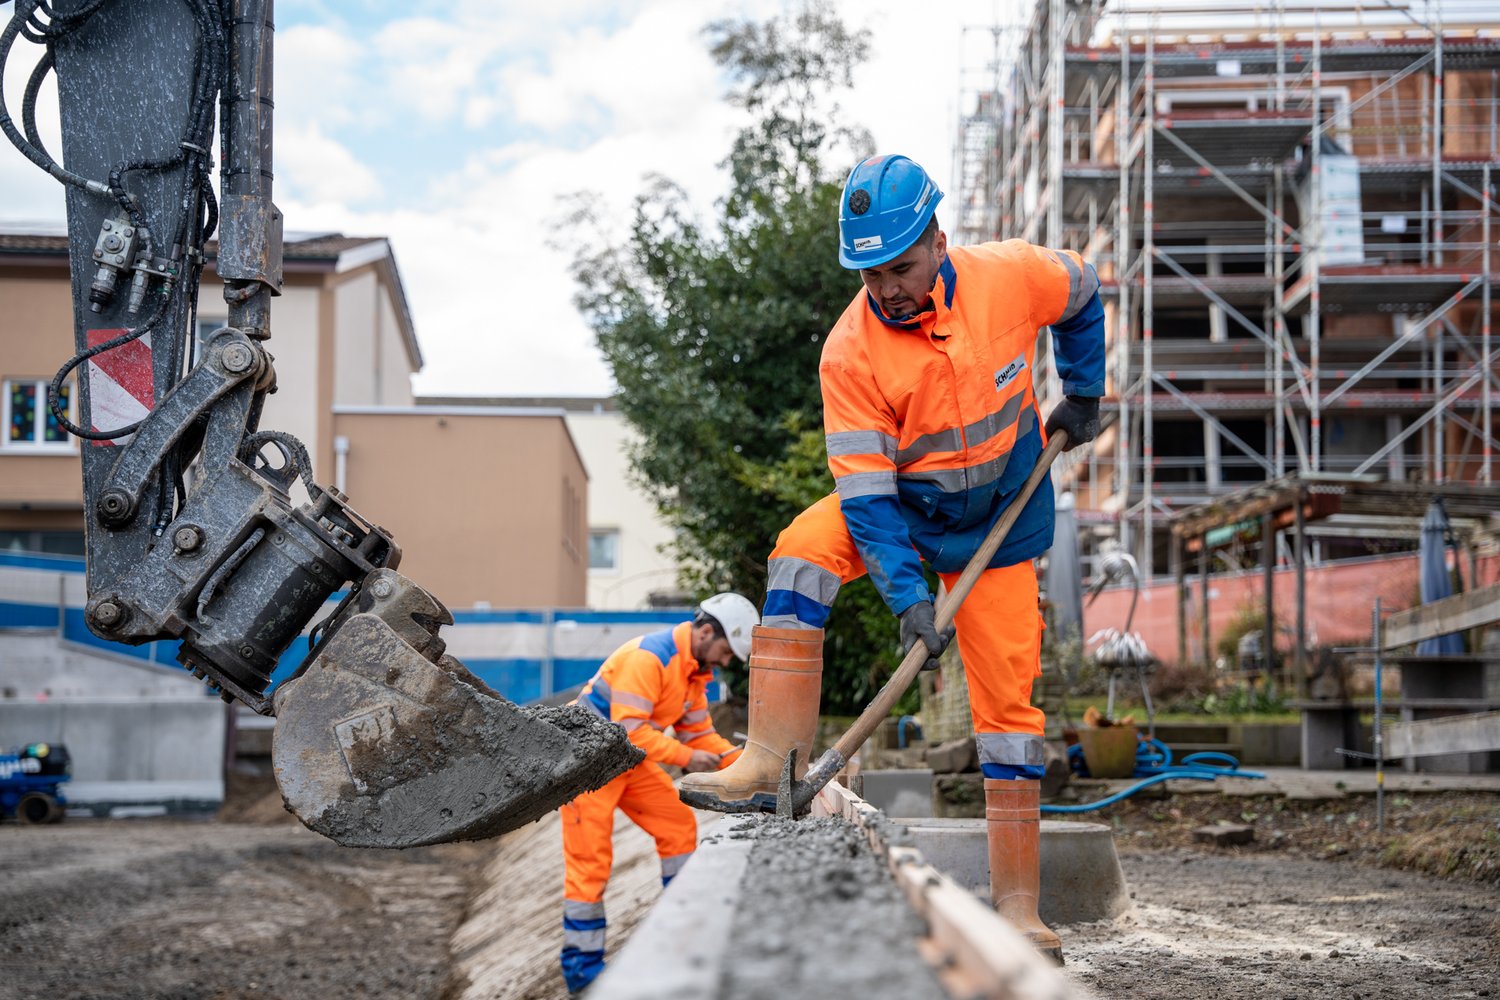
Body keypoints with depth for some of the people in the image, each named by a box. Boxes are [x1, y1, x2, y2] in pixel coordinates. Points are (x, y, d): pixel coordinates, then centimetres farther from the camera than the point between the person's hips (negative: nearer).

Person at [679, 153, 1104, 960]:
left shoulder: (1012, 275, -21)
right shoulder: (850, 351, -25)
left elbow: (1082, 295, 4)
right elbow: (865, 491, -25)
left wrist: (1082, 393, 7)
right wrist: (908, 595, -34)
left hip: (1001, 515, 0)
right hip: (902, 502, 0)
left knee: (1008, 698, -4)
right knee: (802, 548, -30)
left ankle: (1017, 902, 3)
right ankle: (771, 764, -32)